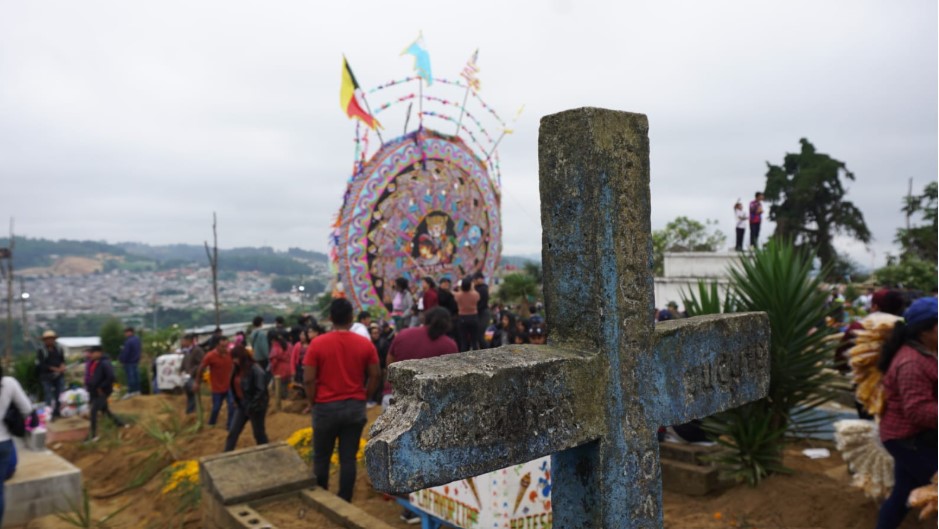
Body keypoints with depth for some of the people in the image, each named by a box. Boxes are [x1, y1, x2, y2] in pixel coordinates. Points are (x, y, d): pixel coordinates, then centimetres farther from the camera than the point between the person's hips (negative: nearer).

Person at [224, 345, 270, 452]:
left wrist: (251, 406, -21)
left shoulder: (256, 370, -22)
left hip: (255, 407, -7)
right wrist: (237, 402, 7)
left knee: (258, 433, 9)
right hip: (241, 405, 7)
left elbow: (261, 391, -23)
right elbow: (234, 386, 14)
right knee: (232, 432, 10)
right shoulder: (237, 369, 3)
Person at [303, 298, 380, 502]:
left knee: (321, 458, 14)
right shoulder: (365, 343, -4)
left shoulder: (318, 343, -9)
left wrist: (313, 402, 5)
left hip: (326, 407, -1)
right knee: (348, 458, 8)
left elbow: (308, 380, -9)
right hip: (355, 407, 2)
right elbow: (374, 376, 0)